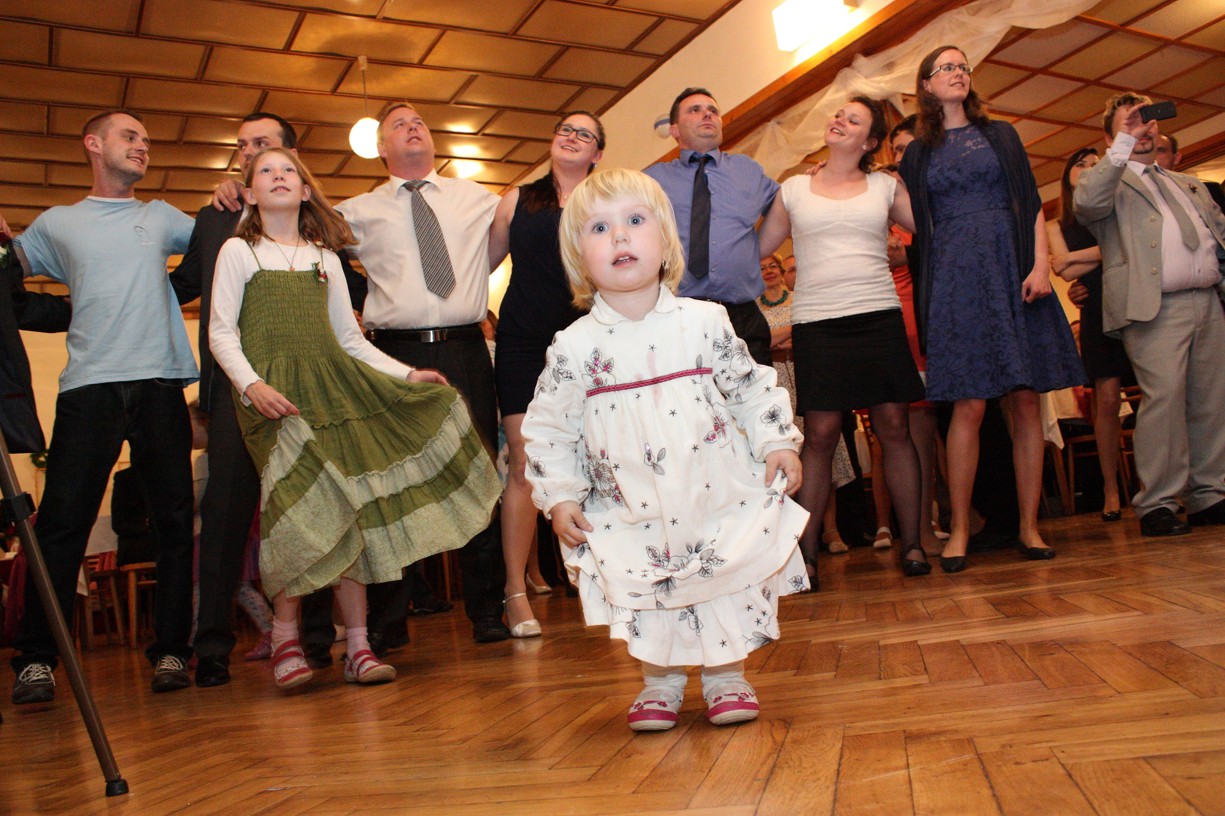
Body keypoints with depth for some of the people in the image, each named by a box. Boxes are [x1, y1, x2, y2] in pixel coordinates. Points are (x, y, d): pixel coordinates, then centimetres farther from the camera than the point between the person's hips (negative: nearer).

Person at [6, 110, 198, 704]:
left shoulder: (162, 217, 21)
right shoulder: (56, 224, 18)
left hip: (161, 382, 1)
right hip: (89, 386, -1)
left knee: (174, 519, -2)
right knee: (62, 520, -6)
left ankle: (170, 650, 4)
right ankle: (36, 658, 1)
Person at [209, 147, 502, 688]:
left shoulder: (325, 257, 20)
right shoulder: (238, 251, 9)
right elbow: (222, 333, 1)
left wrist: (406, 375, 12)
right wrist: (252, 385, -15)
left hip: (335, 387, 4)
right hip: (276, 396, -3)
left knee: (351, 508, -5)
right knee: (298, 507, -16)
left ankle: (358, 645, 1)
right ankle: (286, 639, 1)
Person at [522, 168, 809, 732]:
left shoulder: (704, 322, -4)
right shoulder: (575, 347, -7)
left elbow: (751, 386, 6)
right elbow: (547, 428, 1)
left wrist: (778, 443, 0)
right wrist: (559, 497, -2)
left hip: (720, 500, 0)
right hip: (632, 517, 0)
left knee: (732, 584, 6)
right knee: (647, 598, 7)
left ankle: (726, 675, 27)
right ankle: (661, 681, 30)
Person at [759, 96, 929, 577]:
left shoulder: (885, 187, 14)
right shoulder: (794, 189, 14)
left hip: (879, 316, 1)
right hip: (816, 321, -1)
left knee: (894, 428, 0)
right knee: (820, 435, -5)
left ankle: (911, 543, 10)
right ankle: (807, 551, 4)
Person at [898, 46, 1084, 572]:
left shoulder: (1000, 135, 17)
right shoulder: (919, 153, 14)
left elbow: (1032, 205, 9)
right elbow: (916, 231, 11)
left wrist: (1040, 264, -5)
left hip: (1012, 271, 2)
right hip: (956, 280, -2)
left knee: (1025, 401, -1)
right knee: (969, 406, -10)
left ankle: (1029, 527, 6)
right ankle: (959, 530, -1)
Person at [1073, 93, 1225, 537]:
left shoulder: (1189, 184, 30)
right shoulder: (1110, 181, 9)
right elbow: (1086, 203, -15)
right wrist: (1123, 145, -17)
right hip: (1155, 306, -6)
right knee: (1164, 395, -17)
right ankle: (1156, 504, -12)